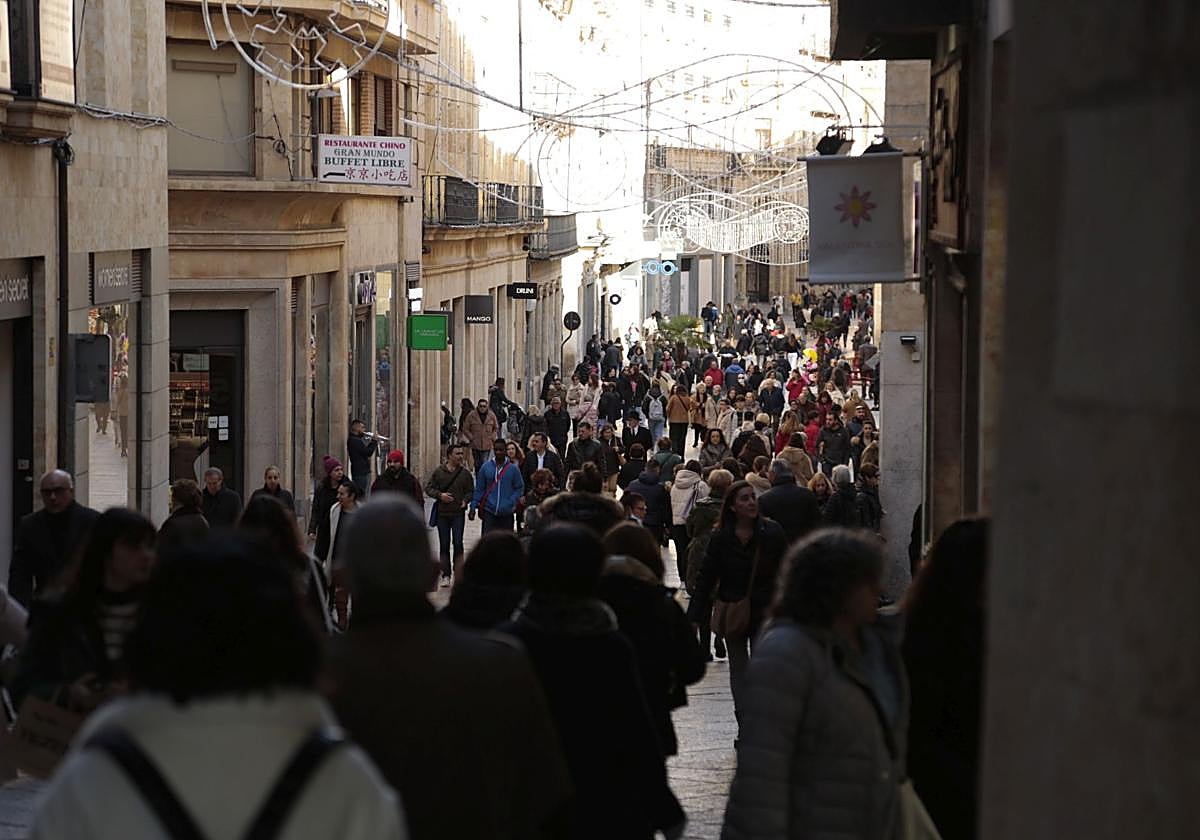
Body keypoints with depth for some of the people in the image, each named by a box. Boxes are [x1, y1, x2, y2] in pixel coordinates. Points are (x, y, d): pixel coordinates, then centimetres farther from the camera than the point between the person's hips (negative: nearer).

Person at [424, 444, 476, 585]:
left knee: (458, 543, -7)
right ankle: (446, 575, 11)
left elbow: (471, 491, 9)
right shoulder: (438, 472, 1)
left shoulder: (465, 473, 3)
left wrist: (466, 500, -10)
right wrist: (440, 495, -12)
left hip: (458, 513, -1)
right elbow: (428, 487, 4)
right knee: (444, 545, 5)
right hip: (442, 513, 1)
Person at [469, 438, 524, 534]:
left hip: (507, 512, 0)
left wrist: (511, 503, -11)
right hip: (489, 512, 0)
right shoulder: (486, 467, 3)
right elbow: (479, 489, 6)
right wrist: (473, 506, -1)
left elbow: (520, 488, 3)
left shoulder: (513, 469, 0)